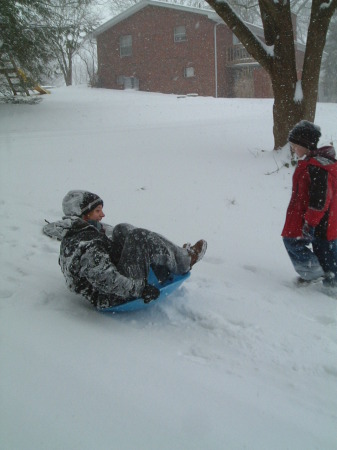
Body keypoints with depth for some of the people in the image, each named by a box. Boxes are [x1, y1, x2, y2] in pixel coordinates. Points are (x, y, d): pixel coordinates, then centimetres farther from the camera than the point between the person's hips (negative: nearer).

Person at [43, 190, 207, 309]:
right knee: (140, 238, -17)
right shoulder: (86, 245, -26)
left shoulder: (71, 238, 8)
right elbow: (105, 280, -31)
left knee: (122, 230, 11)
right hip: (115, 299, -11)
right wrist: (140, 289, -26)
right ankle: (183, 261, 4)